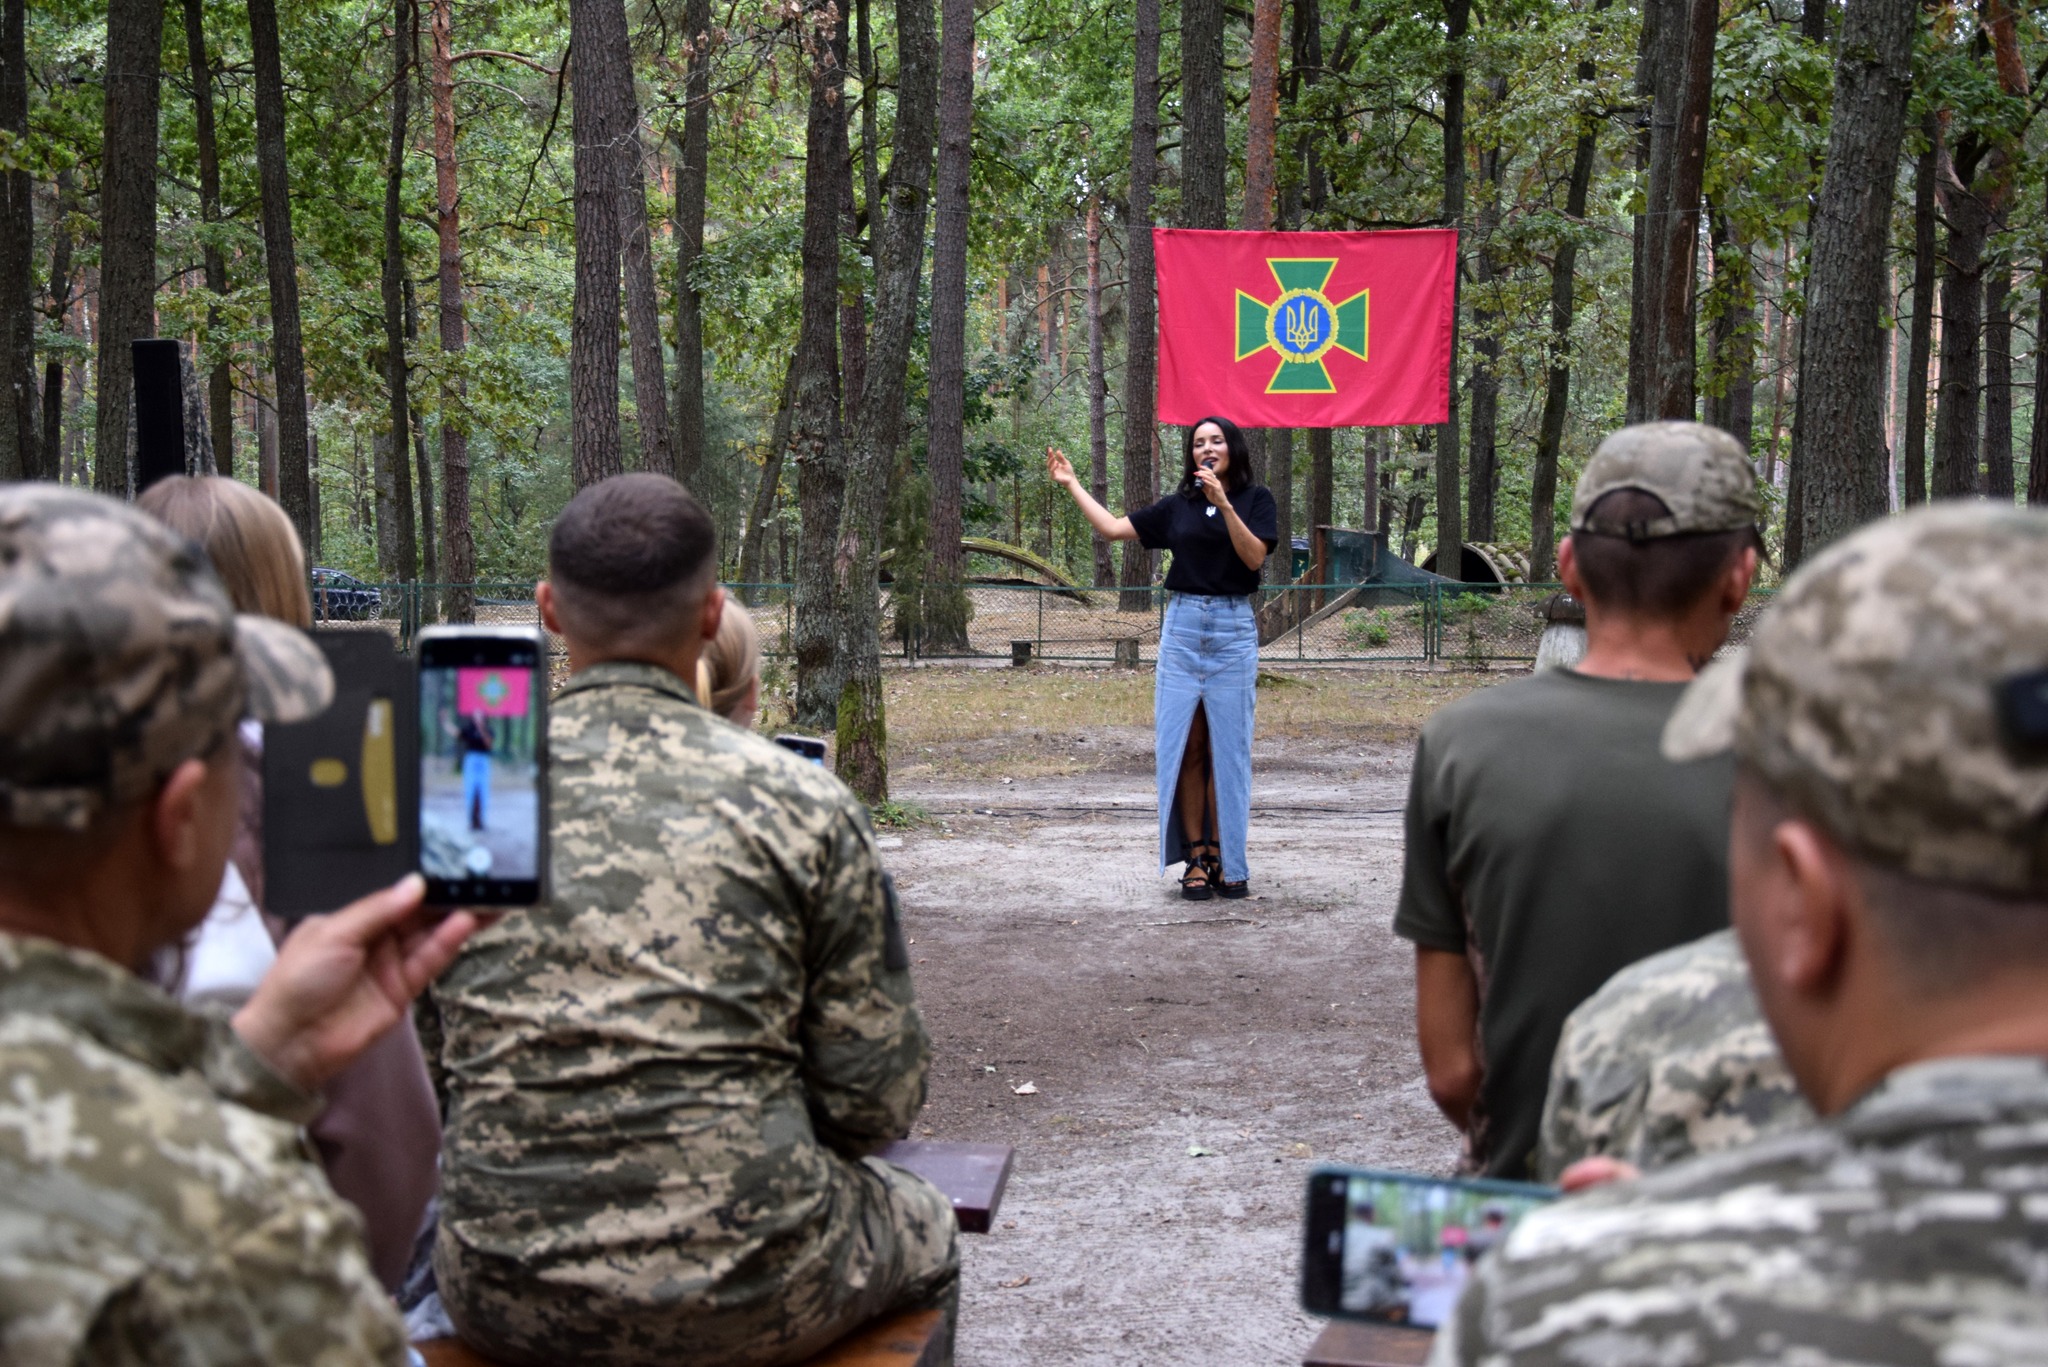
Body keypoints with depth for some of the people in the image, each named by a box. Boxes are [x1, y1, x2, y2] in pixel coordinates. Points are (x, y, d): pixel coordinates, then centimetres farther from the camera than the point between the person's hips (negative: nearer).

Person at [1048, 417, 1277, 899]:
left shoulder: (1255, 498, 4)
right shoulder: (1177, 506, 12)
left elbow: (1255, 556, -10)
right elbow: (1113, 528, 12)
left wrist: (1223, 504, -19)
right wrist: (1072, 485, 13)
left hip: (1234, 629, -2)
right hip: (1183, 627, 2)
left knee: (1226, 750, -1)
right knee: (1186, 747, -1)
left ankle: (1225, 861, 5)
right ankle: (1195, 859, 3)